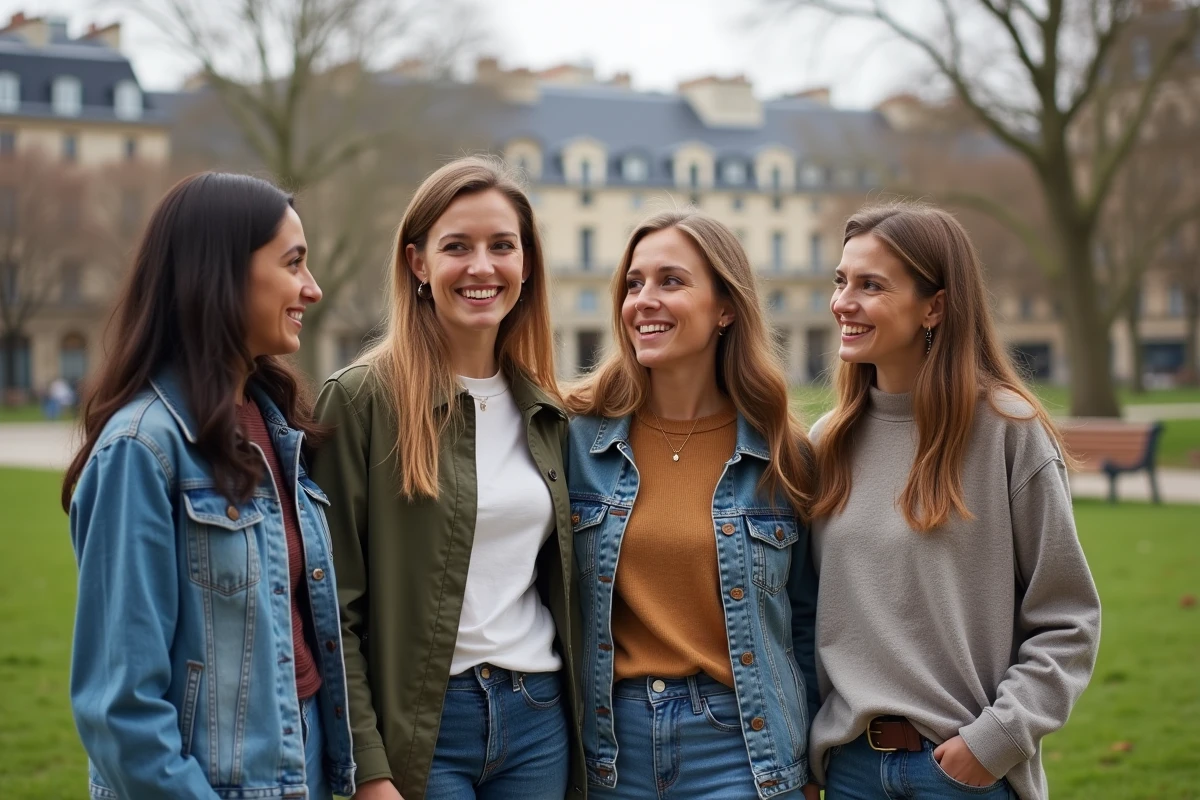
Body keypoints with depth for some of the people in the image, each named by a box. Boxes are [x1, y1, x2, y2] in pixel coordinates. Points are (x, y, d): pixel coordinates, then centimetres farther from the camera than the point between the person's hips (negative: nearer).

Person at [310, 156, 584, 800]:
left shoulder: (547, 412, 8)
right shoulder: (361, 398, -8)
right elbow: (335, 608, -10)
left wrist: (584, 739, 11)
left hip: (541, 722, 5)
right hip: (422, 726, -5)